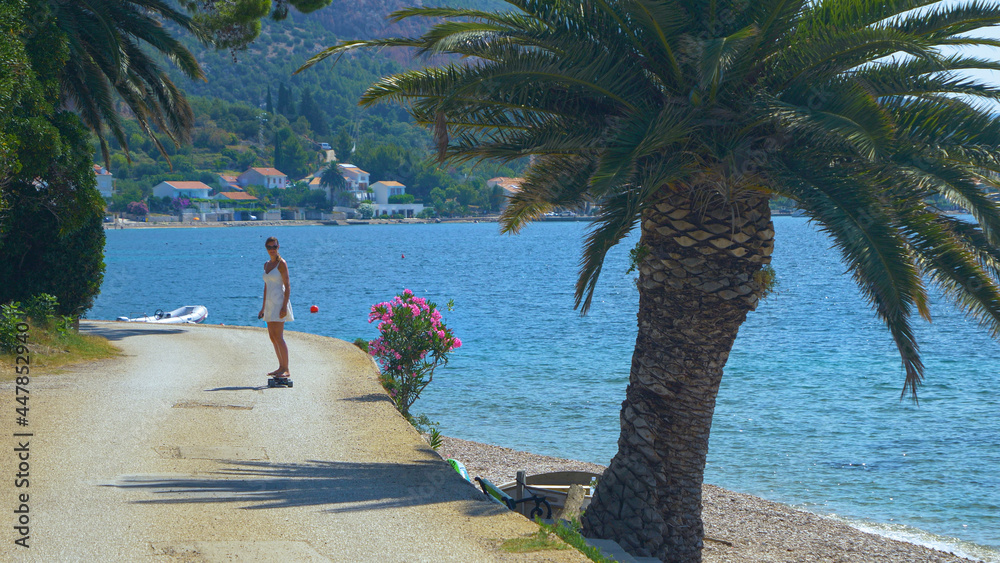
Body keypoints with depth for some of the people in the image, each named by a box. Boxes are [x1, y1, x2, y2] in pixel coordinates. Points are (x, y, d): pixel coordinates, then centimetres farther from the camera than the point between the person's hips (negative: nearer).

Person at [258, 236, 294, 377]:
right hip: (269, 302, 8)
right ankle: (281, 367, 14)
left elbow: (287, 286, -12)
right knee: (273, 337, 8)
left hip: (279, 302, -8)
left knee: (278, 337, -12)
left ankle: (286, 370, -11)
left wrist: (284, 306, -20)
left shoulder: (281, 263, -8)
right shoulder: (267, 264, 15)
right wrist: (263, 307, 21)